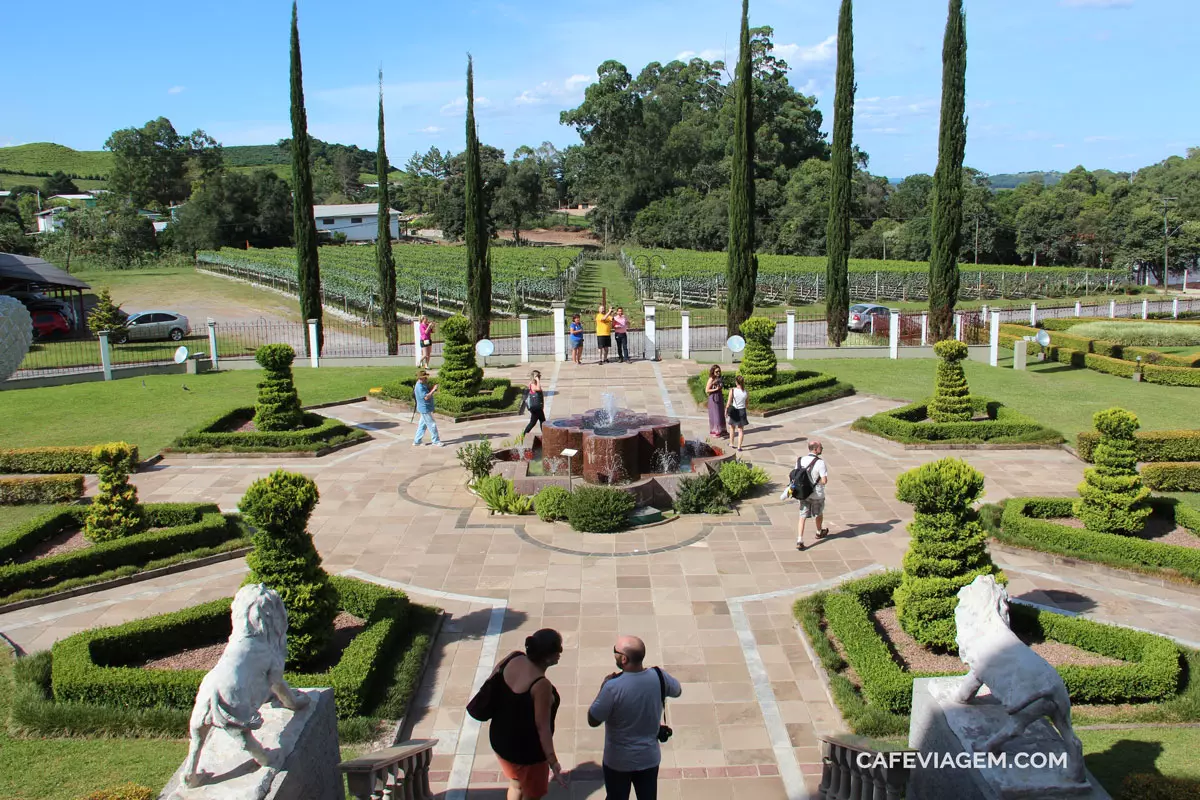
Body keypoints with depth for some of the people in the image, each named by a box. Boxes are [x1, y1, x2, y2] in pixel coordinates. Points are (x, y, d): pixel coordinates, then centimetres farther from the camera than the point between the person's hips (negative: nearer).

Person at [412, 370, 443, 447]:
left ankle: (416, 442, 21)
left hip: (425, 409, 10)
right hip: (425, 409, -10)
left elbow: (427, 394, 19)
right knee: (432, 425, -2)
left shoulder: (423, 385, 10)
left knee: (422, 425, 15)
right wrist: (433, 390, -22)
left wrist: (433, 390, 2)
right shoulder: (419, 387, -22)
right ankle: (435, 441, 8)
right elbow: (426, 397, -27)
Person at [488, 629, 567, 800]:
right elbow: (542, 727, -28)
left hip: (499, 740, 7)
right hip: (526, 751, -7)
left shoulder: (513, 658, -14)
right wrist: (553, 762, -21)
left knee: (515, 784, 32)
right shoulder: (541, 685, -33)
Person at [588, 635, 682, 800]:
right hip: (649, 758, 3)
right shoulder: (658, 677, -15)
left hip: (618, 761, -3)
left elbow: (593, 721, -17)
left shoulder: (613, 687, -29)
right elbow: (677, 691, 8)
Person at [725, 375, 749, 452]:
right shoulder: (746, 392, -7)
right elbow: (747, 403, 3)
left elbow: (729, 403, -13)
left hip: (734, 411, -1)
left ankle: (731, 443, 33)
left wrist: (726, 410, 2)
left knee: (732, 427, 22)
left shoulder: (732, 391, -15)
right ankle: (739, 447, 9)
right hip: (742, 411, 1)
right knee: (741, 430, 9)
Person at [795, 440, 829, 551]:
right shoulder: (820, 462, -21)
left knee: (802, 517, 7)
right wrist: (817, 481, -2)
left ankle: (799, 541, -3)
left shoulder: (800, 460, -4)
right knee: (819, 514, 23)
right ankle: (819, 532, 46)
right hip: (817, 495, -3)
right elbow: (824, 480, -23)